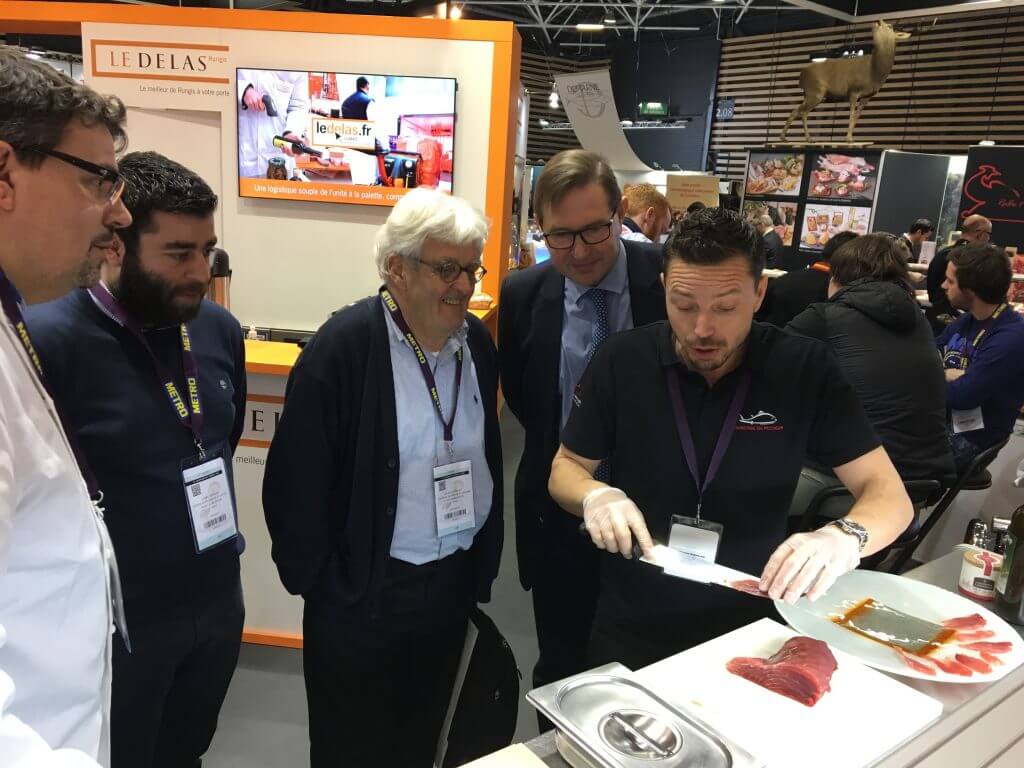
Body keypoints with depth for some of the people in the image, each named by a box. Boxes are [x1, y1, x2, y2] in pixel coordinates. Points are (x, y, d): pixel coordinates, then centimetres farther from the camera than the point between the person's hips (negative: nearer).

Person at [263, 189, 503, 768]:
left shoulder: (477, 341, 0)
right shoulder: (342, 346, -18)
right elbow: (297, 484, -15)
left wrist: (484, 563, 11)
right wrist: (321, 584, -10)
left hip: (455, 583, 5)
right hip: (364, 592, -5)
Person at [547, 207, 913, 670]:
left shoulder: (806, 369, -11)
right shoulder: (622, 360, -11)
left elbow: (889, 493, -11)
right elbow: (564, 468, 0)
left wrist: (846, 537, -34)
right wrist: (594, 495, -24)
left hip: (749, 634, 0)